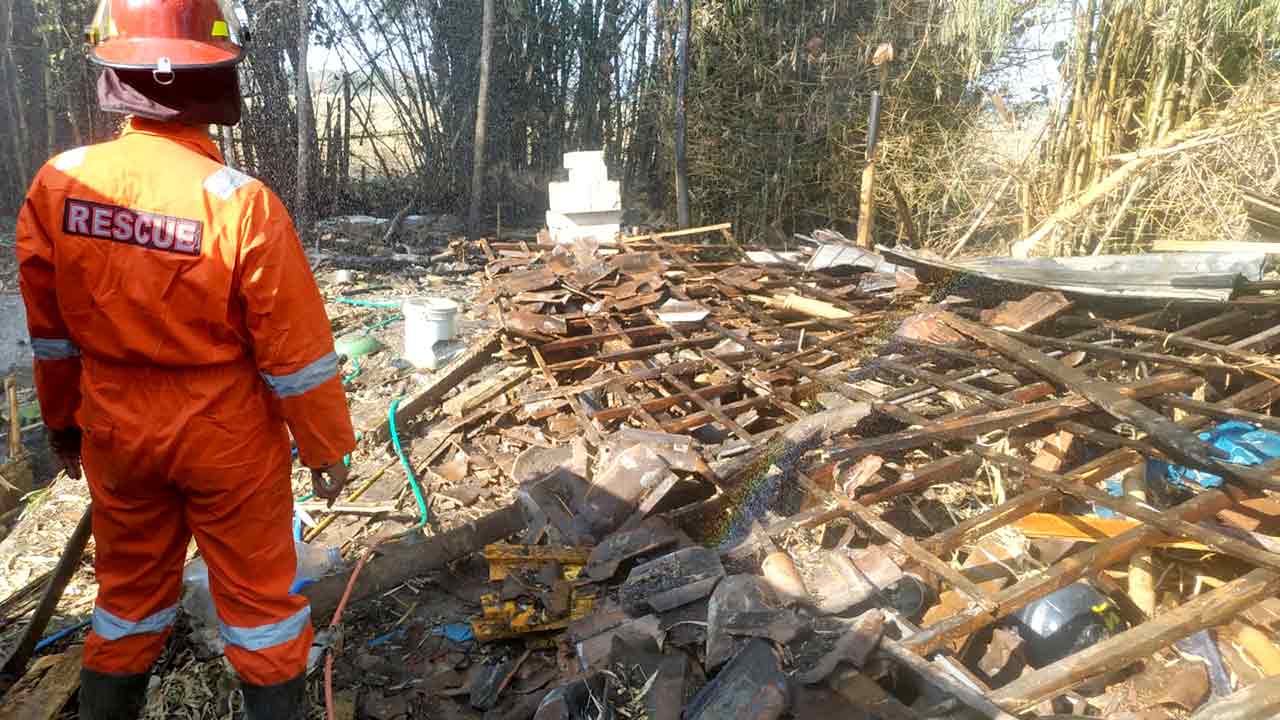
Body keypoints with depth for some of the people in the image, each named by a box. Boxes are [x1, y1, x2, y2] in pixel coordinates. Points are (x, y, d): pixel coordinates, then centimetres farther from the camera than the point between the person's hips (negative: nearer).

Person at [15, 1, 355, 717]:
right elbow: (297, 353, -17)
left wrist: (62, 420, 18)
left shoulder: (59, 183, -9)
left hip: (117, 433, 4)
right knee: (259, 590, 13)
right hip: (229, 440, -4)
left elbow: (50, 331, 3)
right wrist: (328, 446, -4)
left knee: (130, 584, 23)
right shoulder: (241, 203, -22)